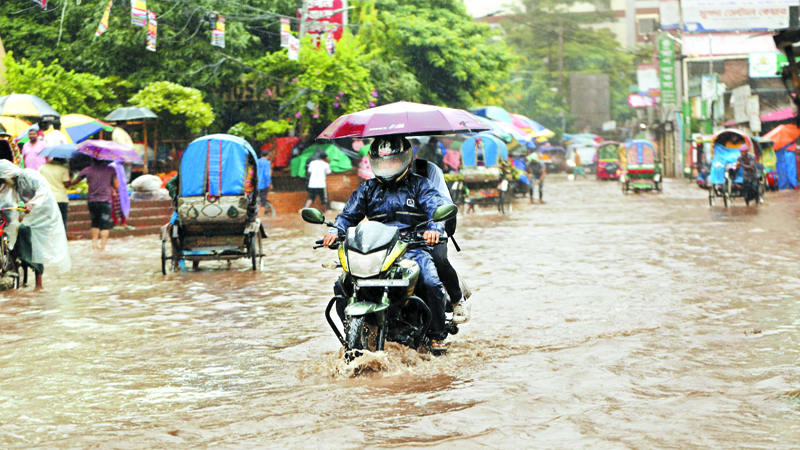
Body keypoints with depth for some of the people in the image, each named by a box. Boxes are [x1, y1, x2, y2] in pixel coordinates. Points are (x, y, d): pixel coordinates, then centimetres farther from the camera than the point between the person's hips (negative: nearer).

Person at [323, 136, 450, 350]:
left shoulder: (419, 185, 8)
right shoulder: (367, 189, 18)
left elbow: (437, 209, -6)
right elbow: (349, 214, 14)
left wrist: (434, 228, -30)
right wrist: (335, 231, -9)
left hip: (413, 247, -3)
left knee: (431, 282, -29)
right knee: (342, 285, -15)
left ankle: (437, 335, -7)